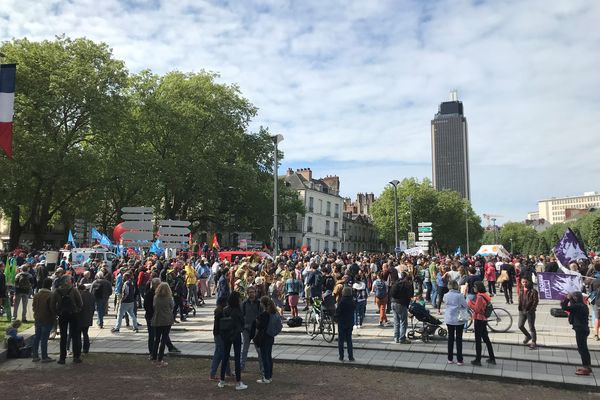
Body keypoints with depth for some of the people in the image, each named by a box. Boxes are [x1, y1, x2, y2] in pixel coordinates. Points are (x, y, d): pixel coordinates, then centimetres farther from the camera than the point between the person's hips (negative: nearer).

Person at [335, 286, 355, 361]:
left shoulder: (342, 301, -21)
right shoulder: (352, 301, -5)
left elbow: (338, 312, -14)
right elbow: (353, 311, 6)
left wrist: (337, 318, 3)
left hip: (342, 322, -5)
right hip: (350, 322, 5)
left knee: (341, 340, 7)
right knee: (349, 340, 14)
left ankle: (341, 356, 9)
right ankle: (351, 357, 14)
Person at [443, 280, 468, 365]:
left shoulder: (446, 295, -4)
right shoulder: (460, 295, -15)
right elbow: (466, 306, -6)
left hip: (449, 319, 3)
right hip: (459, 319, -3)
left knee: (450, 338, 13)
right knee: (459, 339, 5)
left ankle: (450, 359, 17)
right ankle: (459, 360, 9)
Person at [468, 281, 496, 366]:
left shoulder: (479, 297, -21)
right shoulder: (484, 295, 9)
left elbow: (477, 309, -22)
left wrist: (469, 303, -12)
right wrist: (472, 302, 2)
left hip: (479, 320, -9)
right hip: (483, 320, 9)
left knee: (478, 340, 0)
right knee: (486, 338, 17)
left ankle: (478, 360, 8)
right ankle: (492, 358, 25)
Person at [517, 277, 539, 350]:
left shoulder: (533, 291, -12)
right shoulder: (521, 291, 7)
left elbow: (536, 301, -13)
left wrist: (531, 309, -17)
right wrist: (520, 308, 9)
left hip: (530, 311, -6)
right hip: (522, 311, 6)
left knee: (531, 327, 3)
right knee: (520, 325, 8)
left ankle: (533, 342, 14)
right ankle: (528, 336, 35)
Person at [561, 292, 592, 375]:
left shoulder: (578, 306, -19)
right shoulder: (582, 306, 10)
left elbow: (565, 307, -19)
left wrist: (567, 299, -7)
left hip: (580, 330, -10)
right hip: (583, 329, 10)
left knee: (582, 348, -3)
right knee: (583, 349, 18)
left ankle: (586, 368, 1)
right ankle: (587, 366, 27)